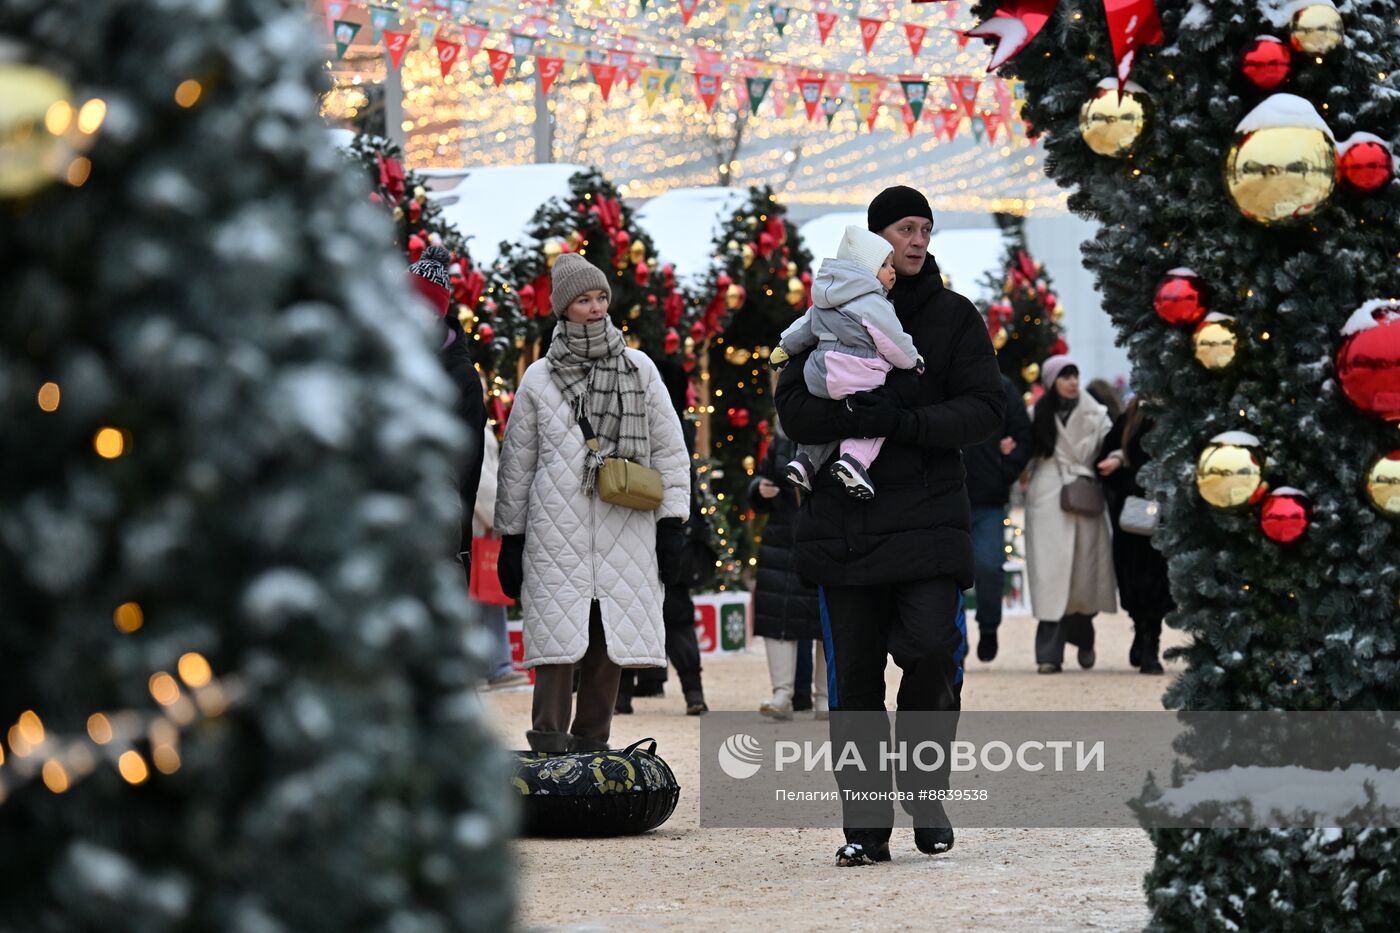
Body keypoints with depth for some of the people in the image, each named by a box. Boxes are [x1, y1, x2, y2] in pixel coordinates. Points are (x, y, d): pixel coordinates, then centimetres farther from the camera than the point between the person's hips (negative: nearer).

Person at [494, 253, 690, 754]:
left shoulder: (639, 369, 11)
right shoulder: (539, 379, 9)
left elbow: (669, 450, 11)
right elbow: (516, 464, 13)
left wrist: (671, 525, 4)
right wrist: (510, 539, 10)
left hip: (625, 534, 1)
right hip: (557, 535, -1)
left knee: (610, 639, 0)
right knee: (559, 637, -10)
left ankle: (591, 745, 7)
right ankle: (549, 748, -10)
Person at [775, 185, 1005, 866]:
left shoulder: (953, 315, 9)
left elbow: (985, 408, -1)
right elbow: (794, 410, 0)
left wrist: (908, 421, -16)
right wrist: (855, 415, -19)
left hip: (928, 513, -1)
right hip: (843, 521, 1)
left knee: (932, 648, -15)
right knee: (853, 677, 1)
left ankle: (926, 794, 7)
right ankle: (865, 827, 9)